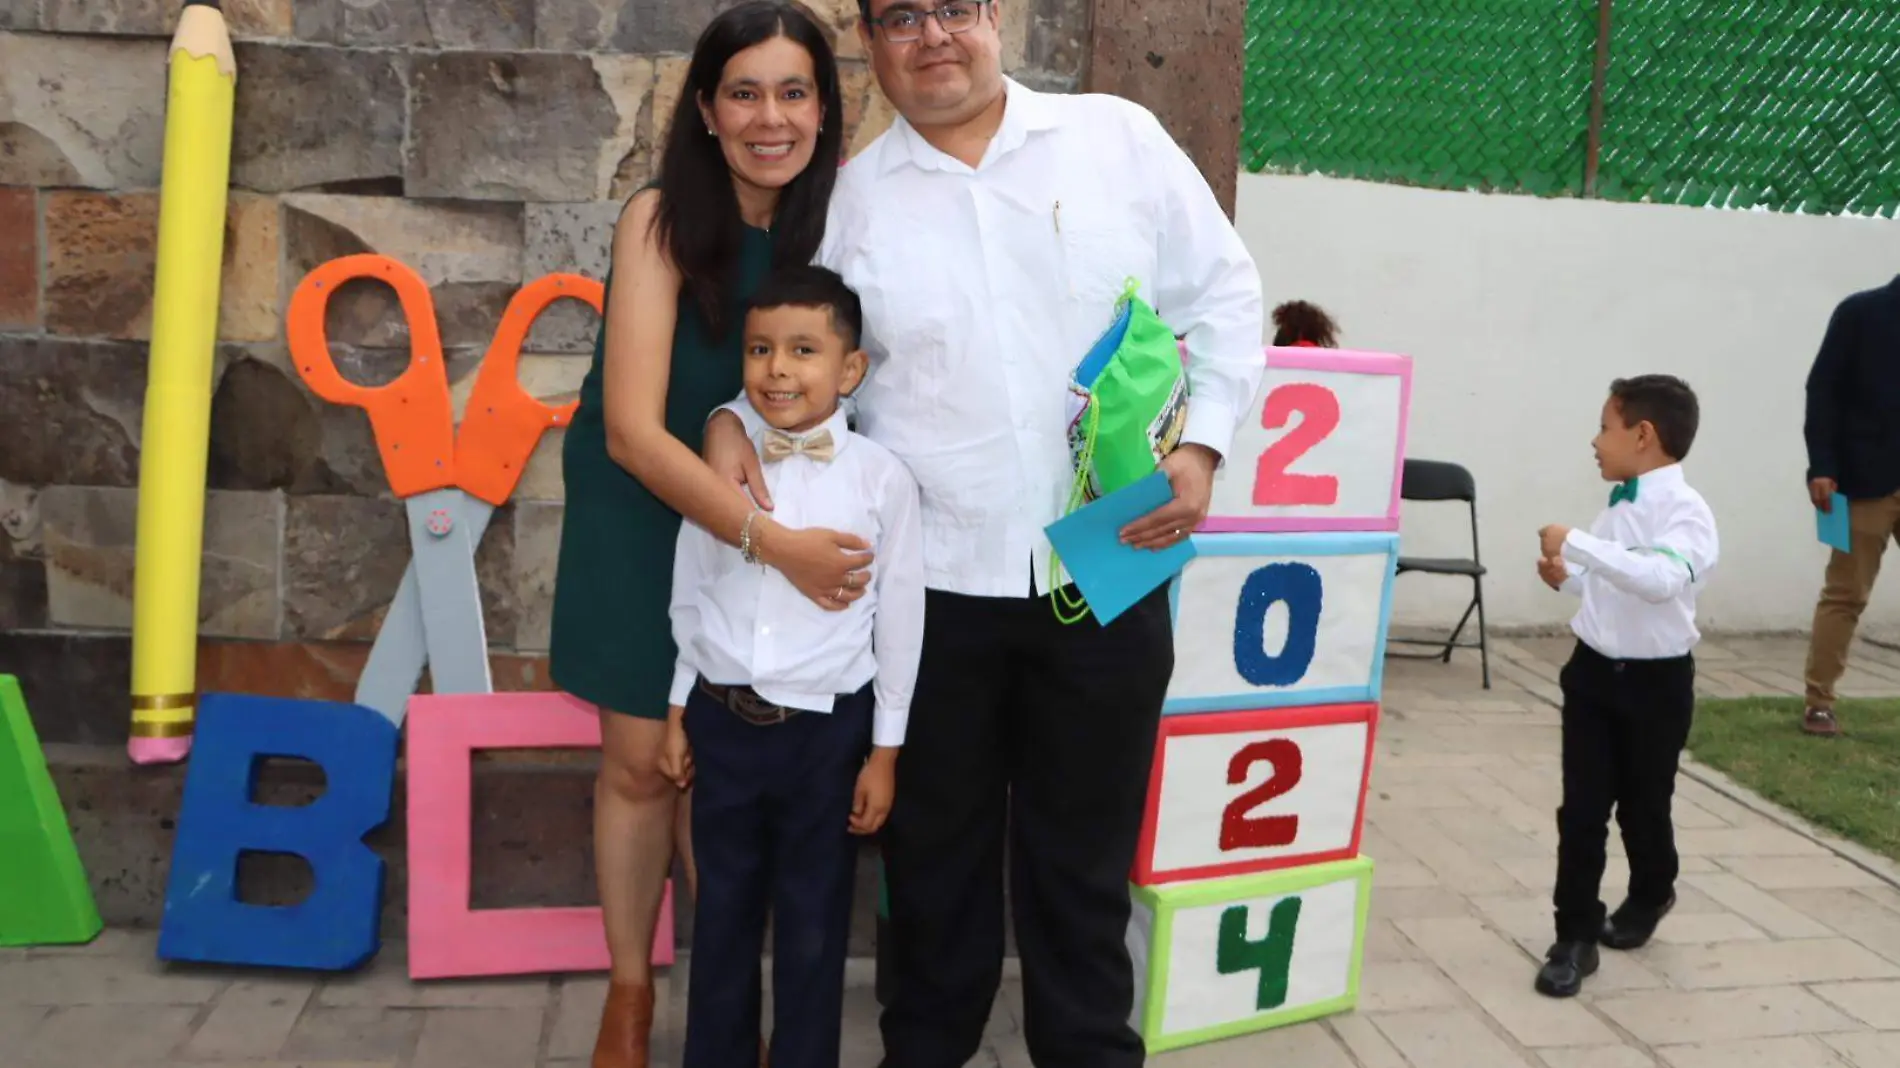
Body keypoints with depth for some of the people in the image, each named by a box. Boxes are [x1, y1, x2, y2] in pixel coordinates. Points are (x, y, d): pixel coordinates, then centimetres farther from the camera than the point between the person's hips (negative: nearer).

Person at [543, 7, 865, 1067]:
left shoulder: (834, 216, -10)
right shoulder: (662, 219, -23)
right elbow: (632, 430, -29)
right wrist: (776, 542, -36)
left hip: (764, 502, 3)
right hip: (641, 509, -2)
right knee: (641, 761, 4)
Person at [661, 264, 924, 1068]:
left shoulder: (880, 477, -9)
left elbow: (899, 618, -4)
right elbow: (689, 597, 9)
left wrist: (885, 749, -1)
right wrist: (679, 712, 12)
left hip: (827, 729, -2)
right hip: (724, 720, 3)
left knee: (813, 921, 10)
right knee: (723, 911, 16)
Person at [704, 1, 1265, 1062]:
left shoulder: (1121, 139, 2)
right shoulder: (850, 197, 4)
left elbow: (1225, 296, 5)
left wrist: (1203, 443, -6)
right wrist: (736, 415, -10)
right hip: (933, 581, 1)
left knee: (1086, 847, 14)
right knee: (936, 845, 15)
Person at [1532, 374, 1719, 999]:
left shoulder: (1685, 511, -18)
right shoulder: (1619, 505, 4)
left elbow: (1659, 580, -38)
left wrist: (1576, 544, -36)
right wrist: (1568, 579, 3)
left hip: (1655, 681, -5)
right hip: (1593, 670, 5)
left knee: (1643, 804, 14)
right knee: (1581, 809, 2)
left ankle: (1649, 898, 43)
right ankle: (1575, 935, 10)